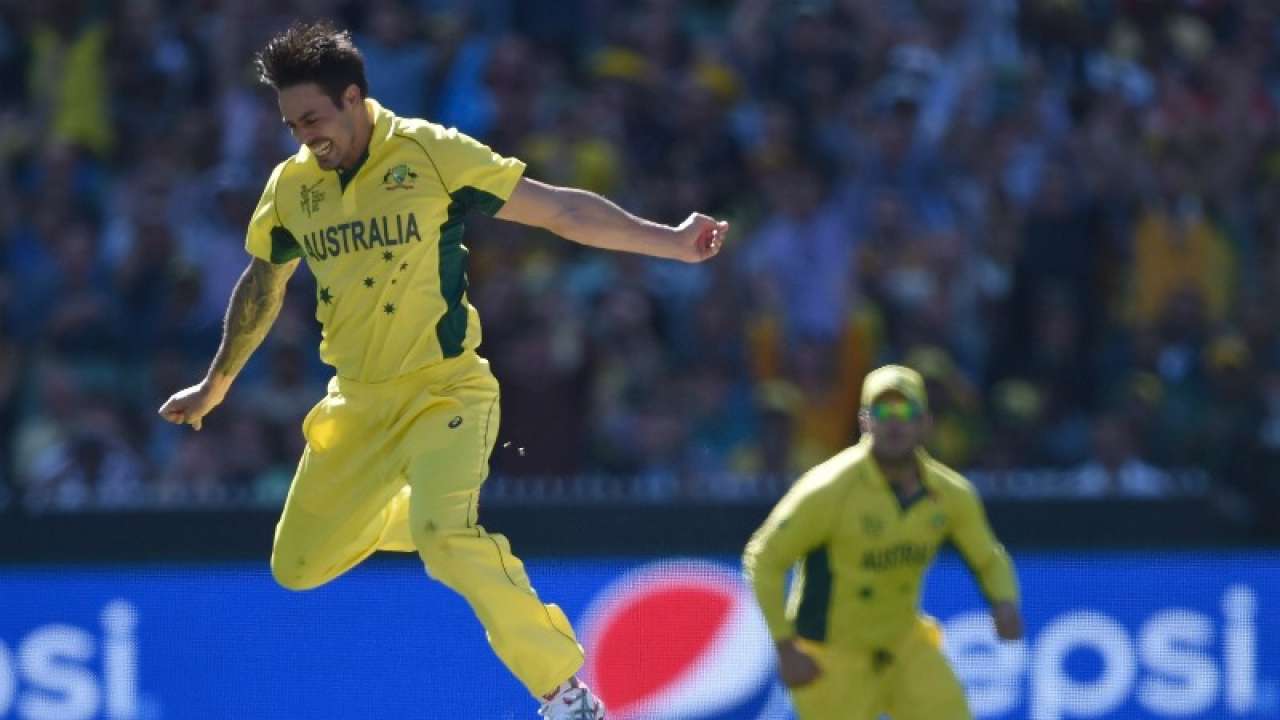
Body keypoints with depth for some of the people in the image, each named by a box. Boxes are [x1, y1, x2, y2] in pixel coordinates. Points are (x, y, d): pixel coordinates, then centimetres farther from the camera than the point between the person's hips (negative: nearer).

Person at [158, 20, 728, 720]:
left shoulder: (431, 154, -14)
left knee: (445, 538, -30)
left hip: (442, 393, -6)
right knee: (296, 567, 6)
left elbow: (562, 210, -11)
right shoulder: (291, 186, 0)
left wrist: (673, 242, -17)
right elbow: (262, 286, 19)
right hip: (356, 403, 6)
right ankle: (403, 514, 35)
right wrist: (216, 385, 30)